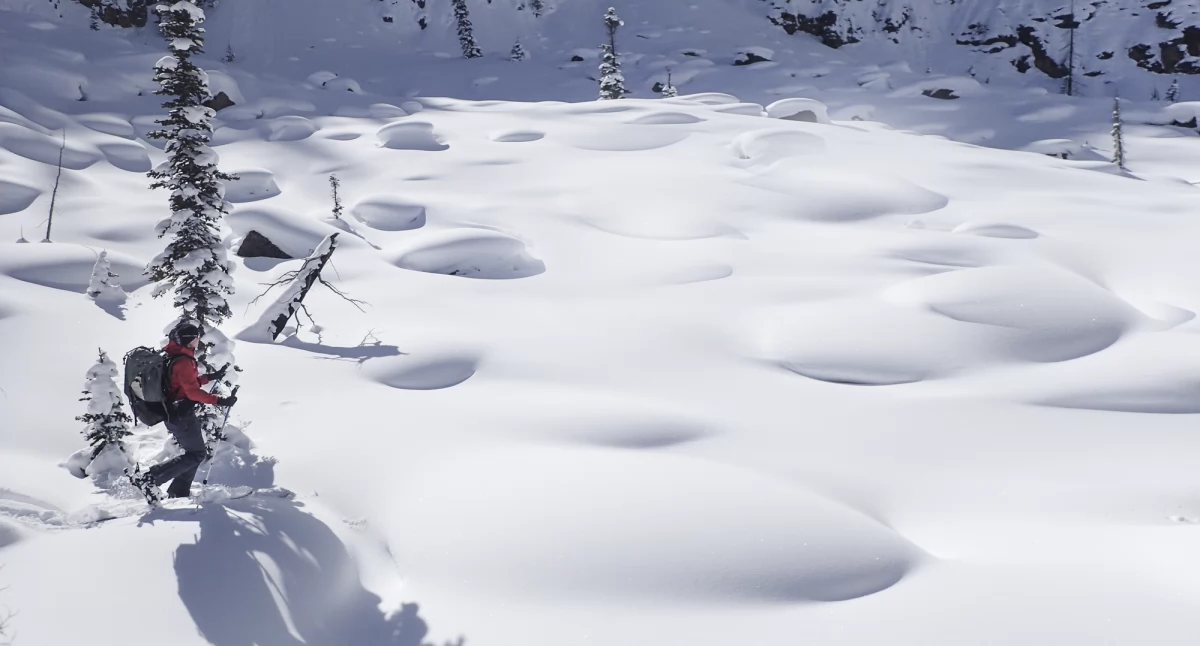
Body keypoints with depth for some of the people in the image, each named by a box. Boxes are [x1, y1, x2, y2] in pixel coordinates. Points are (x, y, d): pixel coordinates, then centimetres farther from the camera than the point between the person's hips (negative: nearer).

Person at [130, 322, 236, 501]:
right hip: (182, 414, -10)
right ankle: (148, 478, -9)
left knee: (195, 452, 18)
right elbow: (192, 391, -23)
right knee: (197, 454, -3)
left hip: (172, 413, 10)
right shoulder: (183, 361, -21)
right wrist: (219, 401, -24)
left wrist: (210, 377, 19)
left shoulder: (171, 356, 9)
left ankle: (179, 492, 19)